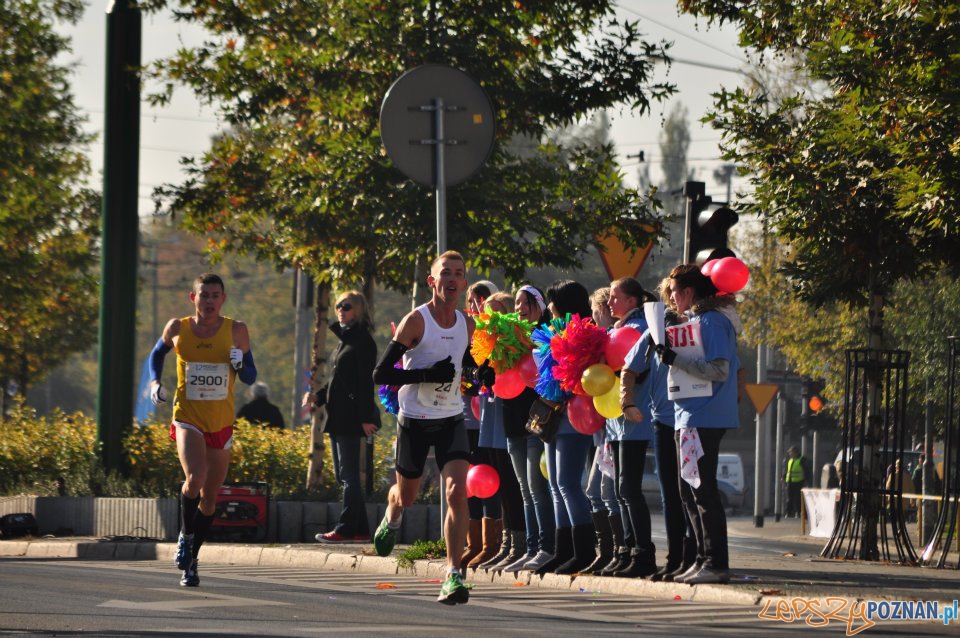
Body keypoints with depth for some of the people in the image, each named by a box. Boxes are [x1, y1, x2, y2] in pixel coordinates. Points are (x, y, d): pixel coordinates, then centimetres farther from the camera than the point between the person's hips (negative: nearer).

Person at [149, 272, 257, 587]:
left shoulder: (236, 331, -1)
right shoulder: (177, 328, -1)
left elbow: (251, 377, 6)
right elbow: (157, 354, 20)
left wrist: (240, 364, -15)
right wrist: (155, 382, 3)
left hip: (222, 424, 2)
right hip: (187, 418, -2)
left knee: (209, 497, 8)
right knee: (195, 478, -28)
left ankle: (190, 560, 25)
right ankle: (186, 535, -4)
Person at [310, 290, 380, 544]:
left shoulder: (362, 341, -9)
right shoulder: (343, 340, 19)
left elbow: (366, 381, -15)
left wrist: (366, 417, -20)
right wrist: (319, 397, 8)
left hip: (351, 416, -10)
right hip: (338, 416, 10)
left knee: (348, 474, -9)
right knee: (343, 474, 10)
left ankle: (346, 528, -9)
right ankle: (360, 530, 12)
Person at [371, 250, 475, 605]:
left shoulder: (467, 325, 2)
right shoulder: (416, 321, -13)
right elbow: (380, 375, -16)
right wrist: (428, 375, -23)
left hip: (451, 420, 2)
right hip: (415, 420, -2)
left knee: (457, 492, -18)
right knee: (406, 496, 16)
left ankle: (453, 575, -17)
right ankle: (392, 518, 54)